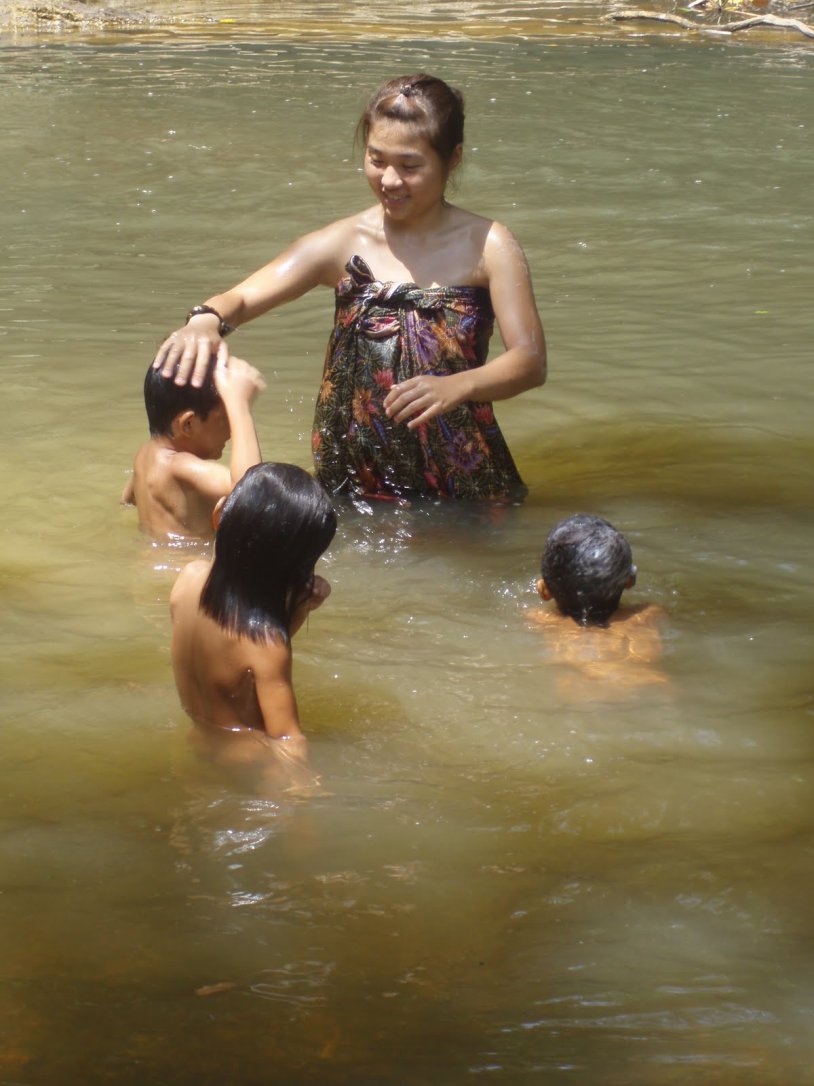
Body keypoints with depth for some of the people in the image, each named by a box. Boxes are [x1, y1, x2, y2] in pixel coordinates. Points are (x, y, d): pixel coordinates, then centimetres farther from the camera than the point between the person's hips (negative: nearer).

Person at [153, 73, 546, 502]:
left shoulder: (487, 246, -3)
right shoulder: (344, 244, 0)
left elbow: (530, 360, -12)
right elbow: (241, 297, -8)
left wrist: (456, 386, -32)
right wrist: (204, 321, -32)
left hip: (464, 483, -1)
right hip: (356, 483, 1)